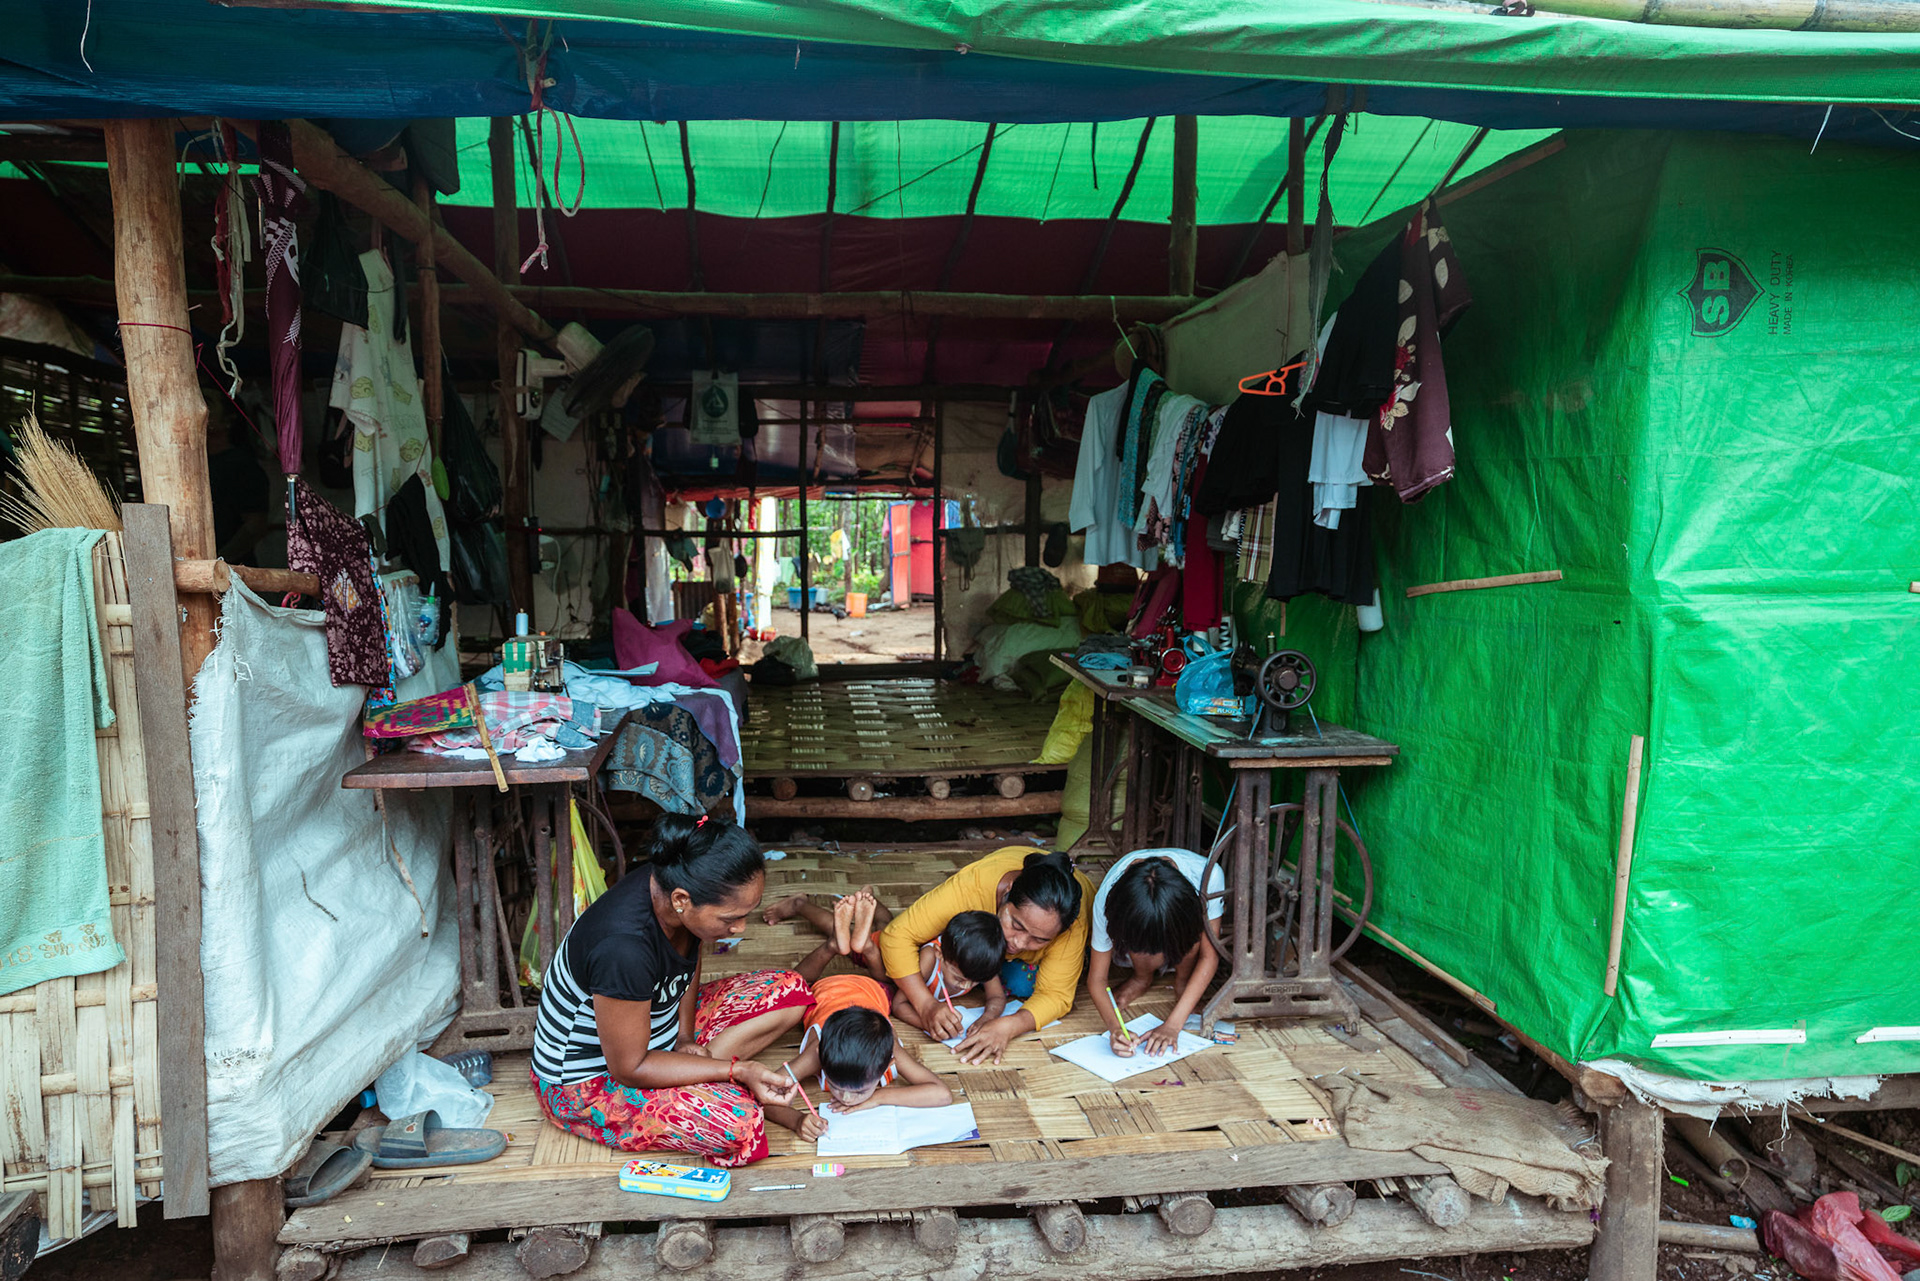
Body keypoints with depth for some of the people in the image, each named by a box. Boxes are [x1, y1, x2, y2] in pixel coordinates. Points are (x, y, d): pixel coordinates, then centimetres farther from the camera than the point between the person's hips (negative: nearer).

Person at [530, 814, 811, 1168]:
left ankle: (690, 1070, -5)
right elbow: (630, 1069, -27)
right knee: (739, 1127, -31)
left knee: (789, 991, -3)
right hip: (588, 1085, -8)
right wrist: (738, 1070, -26)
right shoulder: (623, 946, -39)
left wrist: (685, 1038, -5)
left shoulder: (674, 885, -15)